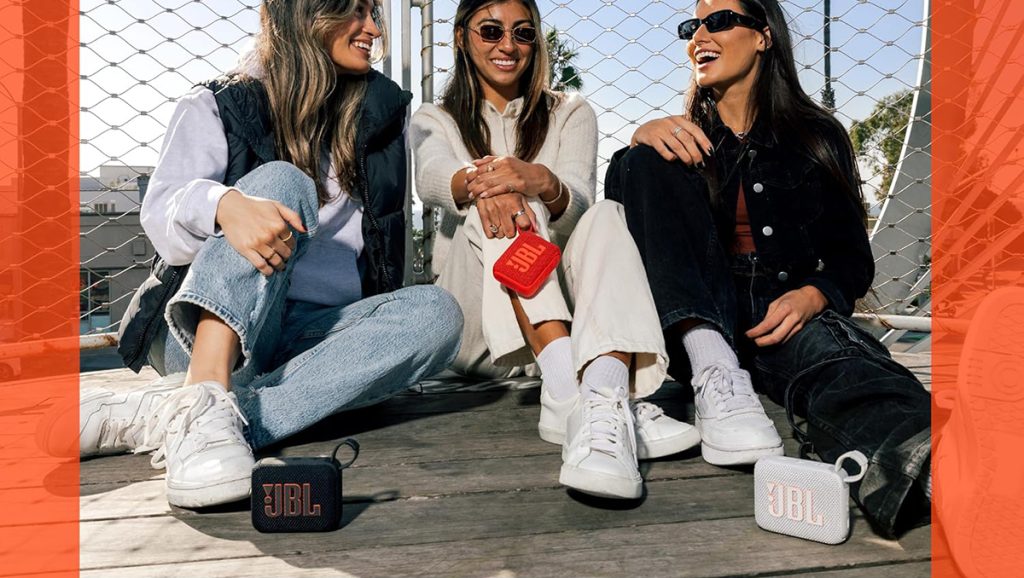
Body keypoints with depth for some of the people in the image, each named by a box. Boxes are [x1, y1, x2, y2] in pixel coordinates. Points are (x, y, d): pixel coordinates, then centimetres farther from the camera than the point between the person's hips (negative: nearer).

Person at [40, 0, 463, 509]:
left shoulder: (380, 114, 15)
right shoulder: (218, 106, 6)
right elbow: (162, 223, -8)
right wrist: (223, 204, -31)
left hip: (310, 339, 3)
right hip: (204, 331, -2)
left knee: (435, 313, -27)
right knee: (280, 181, -24)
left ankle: (158, 416, -35)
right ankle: (205, 401, -44)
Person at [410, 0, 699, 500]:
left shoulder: (571, 114, 13)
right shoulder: (436, 120, 12)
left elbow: (578, 205, -9)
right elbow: (430, 178, -15)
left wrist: (543, 182, -34)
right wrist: (478, 183, -39)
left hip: (568, 314, 1)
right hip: (478, 325, -1)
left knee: (606, 217, -26)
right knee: (502, 211, -28)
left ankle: (605, 405, -50)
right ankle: (571, 392, -47)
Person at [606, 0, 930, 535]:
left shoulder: (818, 136, 13)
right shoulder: (683, 136, 18)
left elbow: (852, 257, 8)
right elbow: (620, 211, 1)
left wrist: (812, 295, -15)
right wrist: (640, 139, -18)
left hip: (786, 311, -1)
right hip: (696, 319, 1)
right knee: (650, 162, -18)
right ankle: (715, 372, -36)